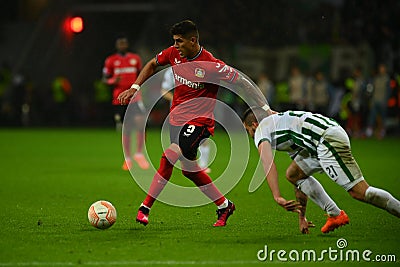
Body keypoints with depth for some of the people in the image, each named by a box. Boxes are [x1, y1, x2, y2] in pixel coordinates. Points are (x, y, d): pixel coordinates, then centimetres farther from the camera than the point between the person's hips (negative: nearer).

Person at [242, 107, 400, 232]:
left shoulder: (261, 129, 11)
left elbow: (268, 163, -11)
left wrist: (277, 198, -19)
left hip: (328, 139, -9)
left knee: (359, 192, -13)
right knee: (293, 174, 19)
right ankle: (335, 216, 12)